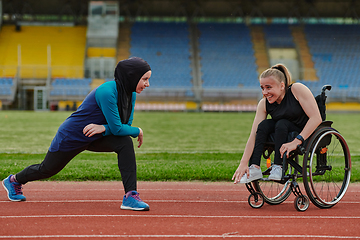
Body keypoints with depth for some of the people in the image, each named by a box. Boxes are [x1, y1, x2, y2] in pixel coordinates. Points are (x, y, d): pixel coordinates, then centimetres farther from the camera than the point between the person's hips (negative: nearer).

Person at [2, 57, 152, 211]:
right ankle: (14, 180, 44)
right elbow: (117, 128, -33)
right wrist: (138, 131, -18)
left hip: (94, 137, 6)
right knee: (48, 169, 14)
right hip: (71, 137, -6)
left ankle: (130, 196, -22)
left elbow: (126, 125, -6)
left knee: (125, 142, -21)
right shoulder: (107, 92, -34)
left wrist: (104, 128, -22)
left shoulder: (130, 94, -8)